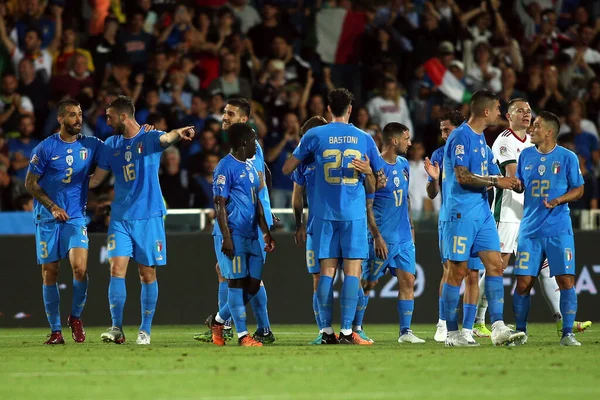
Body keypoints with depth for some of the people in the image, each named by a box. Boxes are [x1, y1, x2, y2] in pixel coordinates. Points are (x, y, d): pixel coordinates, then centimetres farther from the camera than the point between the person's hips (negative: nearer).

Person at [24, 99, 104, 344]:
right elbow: (30, 183, 1)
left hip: (76, 217, 1)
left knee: (80, 267, -18)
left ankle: (76, 317, 5)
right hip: (48, 218, -1)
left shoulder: (90, 146, 4)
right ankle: (55, 331, 10)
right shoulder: (45, 148, -4)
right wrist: (52, 207, -9)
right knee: (49, 273, 0)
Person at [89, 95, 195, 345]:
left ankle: (145, 330, 9)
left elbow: (165, 138, -28)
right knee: (117, 268, -9)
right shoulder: (111, 145, 10)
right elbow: (96, 179, 17)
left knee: (148, 274, 1)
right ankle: (116, 328, -6)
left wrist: (178, 134, -50)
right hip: (120, 218, 3)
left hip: (149, 216, -3)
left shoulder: (149, 138, -4)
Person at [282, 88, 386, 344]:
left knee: (327, 271, 3)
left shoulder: (315, 136, 3)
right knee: (352, 270, -3)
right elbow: (373, 188, 13)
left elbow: (287, 169, 12)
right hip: (354, 213, 0)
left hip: (325, 214, 0)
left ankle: (327, 331, 0)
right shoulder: (364, 139, 8)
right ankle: (346, 331, -10)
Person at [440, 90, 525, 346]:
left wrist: (501, 182, 12)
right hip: (461, 213, -9)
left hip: (482, 213, 9)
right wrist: (496, 182, -13)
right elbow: (463, 177, -20)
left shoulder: (480, 138, 17)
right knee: (458, 271, -3)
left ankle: (498, 329, -5)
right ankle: (451, 333, 4)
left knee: (495, 265, -1)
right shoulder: (461, 137, -12)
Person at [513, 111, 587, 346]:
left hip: (559, 230, -3)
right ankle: (520, 332, 13)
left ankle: (567, 334, -3)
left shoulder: (567, 157, -1)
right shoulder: (526, 155, 10)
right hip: (530, 228, 3)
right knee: (523, 282, 0)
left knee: (566, 280, -9)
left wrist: (559, 200, -15)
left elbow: (578, 189, 2)